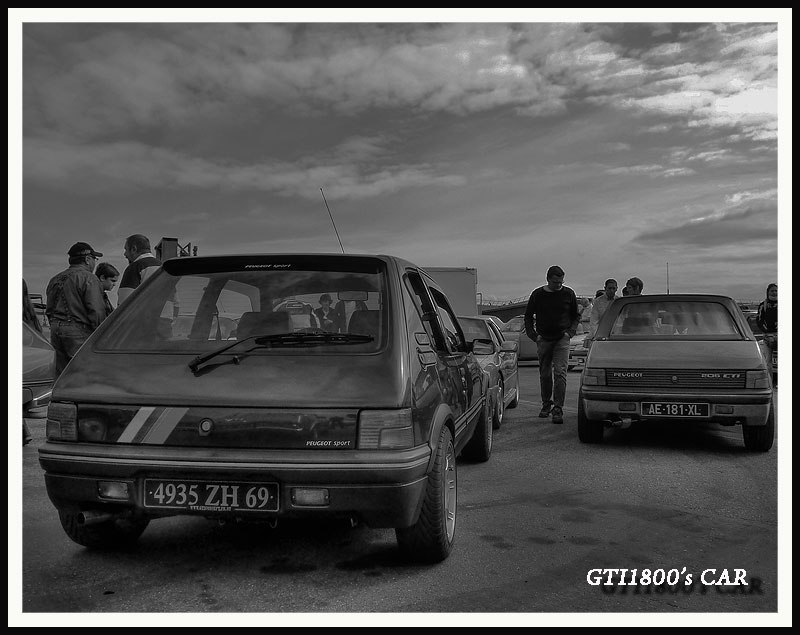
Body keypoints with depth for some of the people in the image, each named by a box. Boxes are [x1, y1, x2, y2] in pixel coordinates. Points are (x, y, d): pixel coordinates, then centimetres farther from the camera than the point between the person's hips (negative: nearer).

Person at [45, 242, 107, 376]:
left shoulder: (55, 279, 18)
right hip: (79, 332, -8)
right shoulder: (88, 278, -9)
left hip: (56, 331, 8)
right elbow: (96, 311, -16)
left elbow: (49, 311, 20)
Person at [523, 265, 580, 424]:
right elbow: (528, 316, 9)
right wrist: (534, 335, -1)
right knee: (545, 374, 8)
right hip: (543, 339, 1)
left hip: (562, 339, -1)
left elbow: (576, 316, 12)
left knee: (560, 373, -12)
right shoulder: (538, 294, 1)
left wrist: (570, 332, -2)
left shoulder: (568, 294, 2)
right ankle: (546, 404, 26)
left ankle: (558, 409, -14)